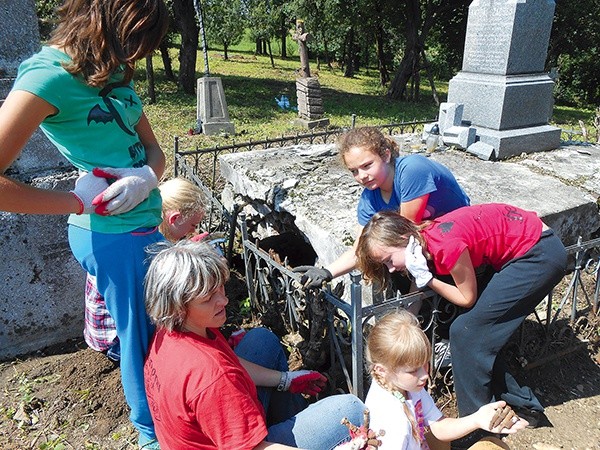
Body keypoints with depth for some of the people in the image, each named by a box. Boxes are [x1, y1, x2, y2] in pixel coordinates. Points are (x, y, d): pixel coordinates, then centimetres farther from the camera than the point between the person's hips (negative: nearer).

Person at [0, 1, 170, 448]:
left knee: (159, 324, 21)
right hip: (114, 234, -8)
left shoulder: (114, 71, 6)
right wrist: (78, 201, -17)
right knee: (142, 333, 11)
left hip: (142, 223, 8)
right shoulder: (50, 75, -18)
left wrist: (147, 177, -14)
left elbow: (153, 149, 7)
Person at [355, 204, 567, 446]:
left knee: (466, 333, -7)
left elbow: (467, 298, -12)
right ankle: (525, 405, 26)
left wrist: (425, 279, -13)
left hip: (540, 253, -8)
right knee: (477, 333, 8)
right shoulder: (425, 240, -2)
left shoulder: (446, 245, -28)